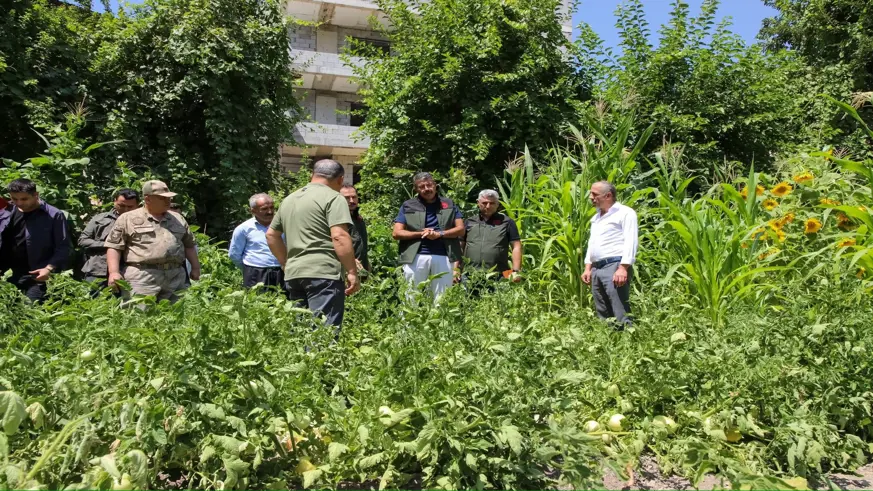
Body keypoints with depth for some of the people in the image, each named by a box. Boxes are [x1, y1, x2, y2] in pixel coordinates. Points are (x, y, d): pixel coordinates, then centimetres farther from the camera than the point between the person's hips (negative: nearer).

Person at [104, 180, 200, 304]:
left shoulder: (178, 218, 19)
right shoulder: (127, 219, 6)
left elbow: (188, 245, 24)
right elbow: (114, 247, 2)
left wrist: (195, 268, 16)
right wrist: (114, 272, -10)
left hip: (176, 276, 4)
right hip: (141, 276, -4)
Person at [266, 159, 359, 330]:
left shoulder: (289, 199, 21)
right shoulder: (333, 197, -3)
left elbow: (271, 235, 26)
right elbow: (339, 236, -14)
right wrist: (352, 272, -11)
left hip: (293, 274, 8)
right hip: (323, 273, -7)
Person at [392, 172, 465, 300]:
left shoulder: (449, 204, 12)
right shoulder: (408, 206, 8)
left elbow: (460, 229, 6)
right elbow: (396, 233, 3)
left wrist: (440, 234, -10)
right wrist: (421, 233, -8)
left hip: (443, 257, 1)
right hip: (416, 257, -1)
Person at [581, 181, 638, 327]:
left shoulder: (625, 213, -1)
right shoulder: (596, 218, 24)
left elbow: (630, 242, -10)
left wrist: (623, 268, -19)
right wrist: (588, 268, 15)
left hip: (615, 266, -8)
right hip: (597, 269, 8)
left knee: (620, 313, -12)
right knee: (602, 314, 9)